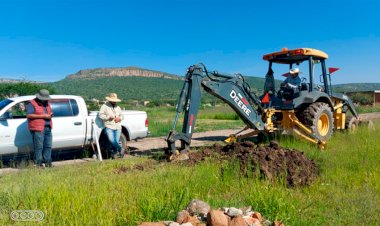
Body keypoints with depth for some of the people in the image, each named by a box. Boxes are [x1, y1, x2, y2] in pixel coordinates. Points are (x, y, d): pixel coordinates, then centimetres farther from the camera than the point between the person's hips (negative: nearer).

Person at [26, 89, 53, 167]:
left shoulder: (47, 103, 20)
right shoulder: (32, 103, -3)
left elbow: (50, 112, 30)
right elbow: (28, 115, -13)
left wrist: (50, 115, 4)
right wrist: (42, 116, -16)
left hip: (48, 128, 7)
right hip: (38, 128, -7)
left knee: (48, 146, 6)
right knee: (39, 147, -7)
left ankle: (47, 162, 13)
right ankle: (38, 163, -1)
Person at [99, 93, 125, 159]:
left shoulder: (117, 107, 22)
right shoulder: (104, 106, 5)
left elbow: (121, 115, 23)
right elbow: (101, 115, -4)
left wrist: (120, 118, 0)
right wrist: (108, 117, -17)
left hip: (118, 127, 4)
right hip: (109, 127, -4)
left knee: (116, 141, -1)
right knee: (111, 140, -24)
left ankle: (113, 153, 13)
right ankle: (120, 149, -12)